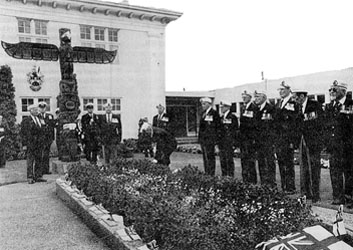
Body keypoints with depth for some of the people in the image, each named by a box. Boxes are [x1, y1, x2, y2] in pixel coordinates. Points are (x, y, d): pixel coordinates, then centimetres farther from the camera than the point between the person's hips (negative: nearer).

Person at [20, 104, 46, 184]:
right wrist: (24, 144, -10)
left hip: (38, 144, 6)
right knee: (30, 160, -2)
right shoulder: (26, 120, -5)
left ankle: (38, 176, 14)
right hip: (30, 144, -6)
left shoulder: (38, 119, 14)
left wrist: (41, 142, 12)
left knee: (38, 160, 8)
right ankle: (30, 178, 3)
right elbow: (23, 133, -6)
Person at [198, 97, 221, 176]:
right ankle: (206, 174, 18)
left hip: (210, 139, -8)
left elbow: (218, 127, -9)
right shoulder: (203, 113, 17)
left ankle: (211, 174, 0)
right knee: (205, 157, 11)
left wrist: (216, 139, -13)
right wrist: (200, 138, 17)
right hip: (202, 139, 8)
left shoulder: (214, 113, -7)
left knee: (210, 157, -6)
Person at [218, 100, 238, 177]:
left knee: (229, 159, -5)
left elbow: (235, 130, -7)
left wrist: (234, 142, -13)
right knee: (222, 160, 8)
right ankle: (224, 175, 17)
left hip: (229, 142, -7)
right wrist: (217, 142, 14)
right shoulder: (221, 118, 17)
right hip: (221, 142, 7)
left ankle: (230, 176, 2)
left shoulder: (233, 117, -5)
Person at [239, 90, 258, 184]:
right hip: (243, 136, 8)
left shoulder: (254, 108, -8)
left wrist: (254, 137, -15)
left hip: (250, 136, -8)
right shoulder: (242, 107, 17)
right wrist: (240, 132, 14)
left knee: (250, 158, -6)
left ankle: (252, 181, 2)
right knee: (243, 158, 10)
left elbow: (255, 123, -12)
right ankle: (245, 180, 18)